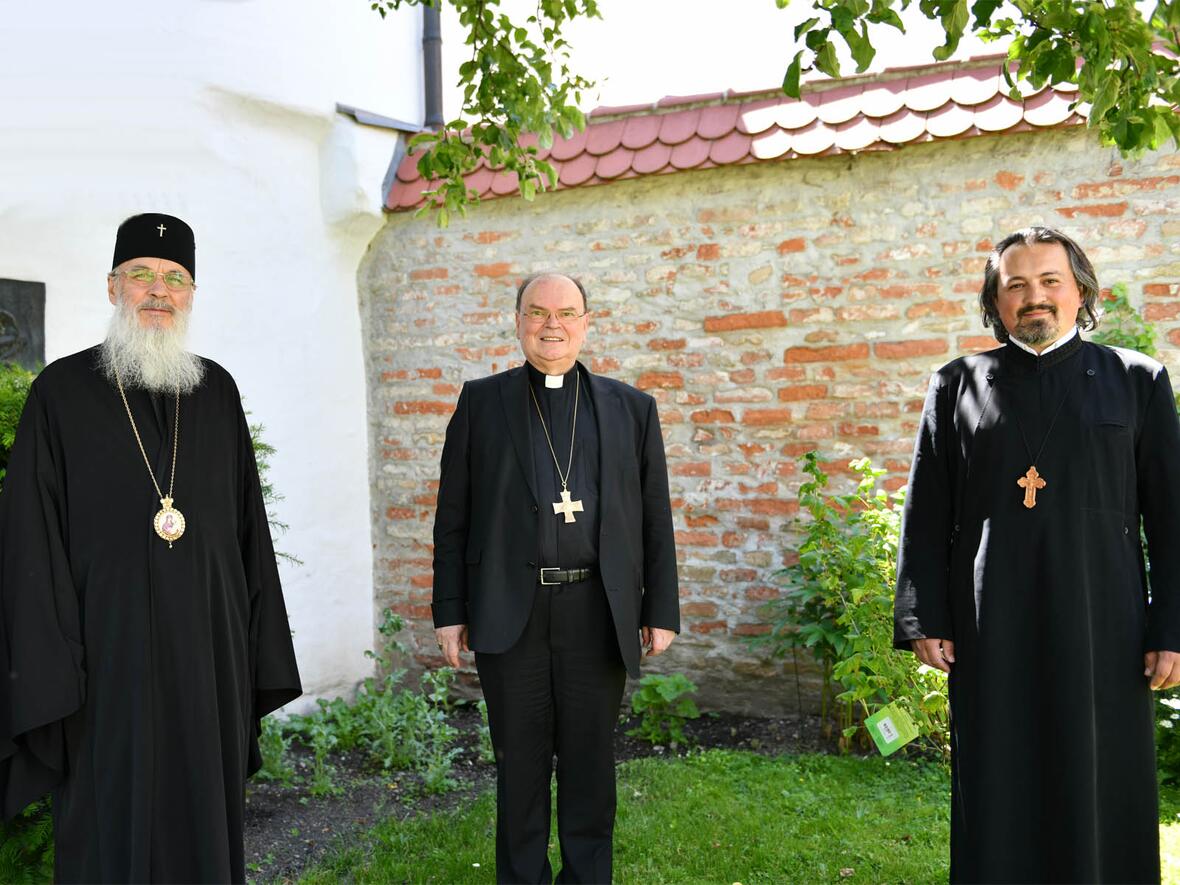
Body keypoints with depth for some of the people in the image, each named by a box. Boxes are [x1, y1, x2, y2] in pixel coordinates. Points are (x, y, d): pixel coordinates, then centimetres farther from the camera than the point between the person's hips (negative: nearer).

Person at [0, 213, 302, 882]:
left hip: (209, 647, 3)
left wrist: (260, 650, 6)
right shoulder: (63, 391, -1)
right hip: (110, 648, -3)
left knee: (205, 815, 12)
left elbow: (249, 525, 9)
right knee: (113, 821, 7)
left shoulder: (217, 391, 8)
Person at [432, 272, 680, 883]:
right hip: (510, 612, 0)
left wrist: (661, 612, 2)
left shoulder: (632, 408, 8)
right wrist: (450, 612, 0)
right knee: (520, 764, 11)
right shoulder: (481, 403, 5)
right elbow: (453, 517, 4)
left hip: (597, 613, 1)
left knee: (591, 763, 11)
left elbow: (655, 518, 7)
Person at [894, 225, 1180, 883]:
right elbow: (927, 515, 5)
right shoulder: (957, 385, 7)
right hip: (991, 630, 0)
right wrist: (925, 620, -1)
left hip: (1101, 626, 0)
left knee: (1102, 795, 7)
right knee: (998, 796, 7)